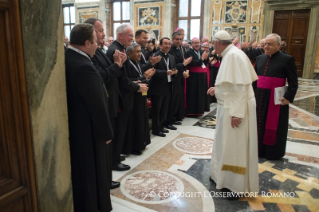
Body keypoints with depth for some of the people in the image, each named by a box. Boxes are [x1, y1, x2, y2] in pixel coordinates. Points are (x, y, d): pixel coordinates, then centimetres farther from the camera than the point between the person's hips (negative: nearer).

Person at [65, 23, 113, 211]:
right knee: (92, 173, 11)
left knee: (77, 170, 25)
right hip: (88, 131, -9)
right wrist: (107, 133, -12)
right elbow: (97, 106, -24)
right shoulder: (84, 67, -27)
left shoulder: (66, 58, 1)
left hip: (72, 126, 10)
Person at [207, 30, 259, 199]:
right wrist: (218, 89, 19)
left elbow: (240, 86, -25)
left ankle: (236, 186, 17)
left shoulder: (234, 55, -19)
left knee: (233, 145, 1)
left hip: (235, 108, -10)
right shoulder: (231, 54, 11)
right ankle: (224, 174, 37)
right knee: (226, 142, 20)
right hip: (230, 106, 10)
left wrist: (236, 113, -26)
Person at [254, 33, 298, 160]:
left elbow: (293, 82, -9)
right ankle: (259, 148, 27)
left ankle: (273, 152, 22)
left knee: (274, 125, 5)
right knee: (260, 123, 12)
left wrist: (288, 98, -18)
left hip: (276, 99, -5)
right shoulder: (260, 58, 9)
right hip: (260, 97, 5)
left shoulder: (287, 59, -8)